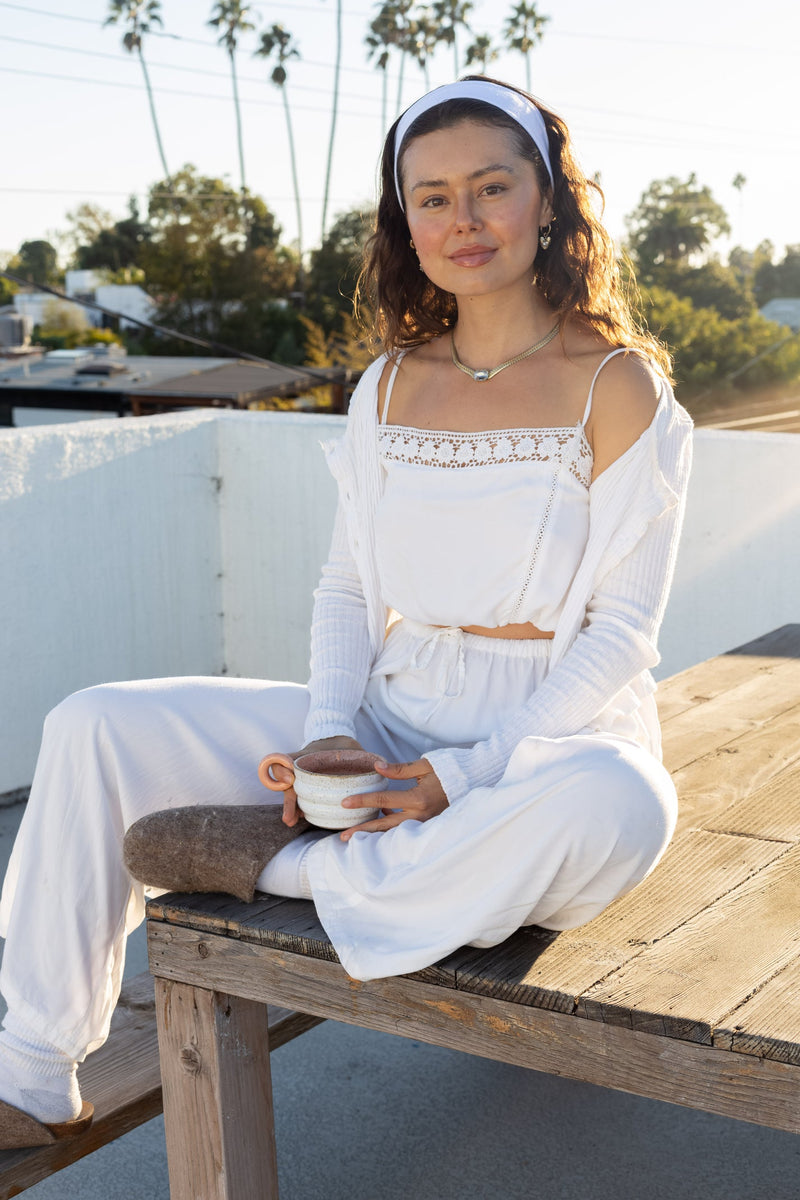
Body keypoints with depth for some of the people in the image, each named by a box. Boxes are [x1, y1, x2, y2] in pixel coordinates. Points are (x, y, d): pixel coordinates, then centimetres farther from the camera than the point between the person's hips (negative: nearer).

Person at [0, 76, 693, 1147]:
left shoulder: (617, 385, -6)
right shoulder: (391, 386, 9)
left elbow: (622, 633, -9)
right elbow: (348, 586, 10)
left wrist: (466, 774, -19)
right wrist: (328, 733, -9)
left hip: (553, 736, -4)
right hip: (392, 718, 4)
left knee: (616, 805, -41)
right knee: (95, 729, -8)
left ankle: (276, 864, -20)